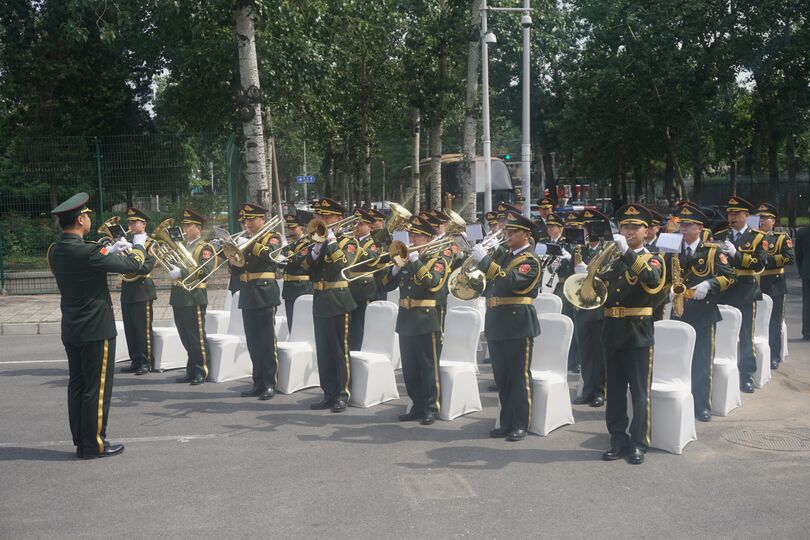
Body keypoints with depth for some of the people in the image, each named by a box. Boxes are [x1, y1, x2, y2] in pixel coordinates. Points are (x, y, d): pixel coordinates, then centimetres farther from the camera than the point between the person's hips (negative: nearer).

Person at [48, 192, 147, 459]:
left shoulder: (56, 251, 3)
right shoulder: (87, 252, -22)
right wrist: (139, 245, 3)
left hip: (71, 330, 8)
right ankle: (94, 444, 7)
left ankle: (81, 441, 20)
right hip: (96, 330, -8)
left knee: (77, 386, 13)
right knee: (97, 389, 1)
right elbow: (132, 264, -16)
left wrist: (111, 250, 17)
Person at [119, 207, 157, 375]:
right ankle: (136, 361, 17)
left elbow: (146, 267, -16)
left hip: (142, 291, -7)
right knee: (130, 329, 9)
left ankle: (146, 363, 3)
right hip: (127, 291, 7)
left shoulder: (150, 244, -5)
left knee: (143, 329, -3)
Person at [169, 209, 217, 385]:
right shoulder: (182, 246, 20)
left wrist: (180, 272, -24)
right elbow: (173, 265, 18)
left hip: (194, 297, -8)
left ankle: (201, 372, 4)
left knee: (197, 337, -3)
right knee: (186, 337, 12)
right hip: (178, 297, 8)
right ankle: (191, 371, 20)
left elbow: (204, 270, -18)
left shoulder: (204, 248, -4)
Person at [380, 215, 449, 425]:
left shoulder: (437, 260, -3)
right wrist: (396, 267, -8)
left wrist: (415, 259, -23)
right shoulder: (405, 259, 14)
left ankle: (431, 408, 8)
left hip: (427, 321, -6)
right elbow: (386, 285, 8)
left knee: (429, 368, 0)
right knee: (409, 369, 11)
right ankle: (418, 406, 20)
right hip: (406, 321, 6)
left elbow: (432, 282, -24)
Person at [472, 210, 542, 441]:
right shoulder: (502, 254, 15)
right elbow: (484, 277, 11)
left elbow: (510, 281, -24)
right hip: (496, 324, 7)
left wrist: (485, 260, -27)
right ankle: (506, 422, 21)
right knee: (502, 378, 12)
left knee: (519, 377, 0)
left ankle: (520, 425, 7)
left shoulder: (530, 260, -8)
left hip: (518, 324, -7)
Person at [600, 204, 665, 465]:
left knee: (640, 392, 0)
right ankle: (618, 440, 16)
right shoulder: (613, 259, 14)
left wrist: (626, 251, -32)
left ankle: (638, 444, 8)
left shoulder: (652, 259, -1)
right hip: (612, 333, 5)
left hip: (638, 334, -5)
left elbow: (652, 277, -25)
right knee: (614, 392, 8)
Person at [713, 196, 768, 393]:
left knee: (746, 336, 3)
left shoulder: (758, 237, 2)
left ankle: (747, 376, 11)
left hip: (745, 292, -2)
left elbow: (760, 263, -12)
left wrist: (736, 253, -21)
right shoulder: (719, 236, 10)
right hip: (722, 292, 2)